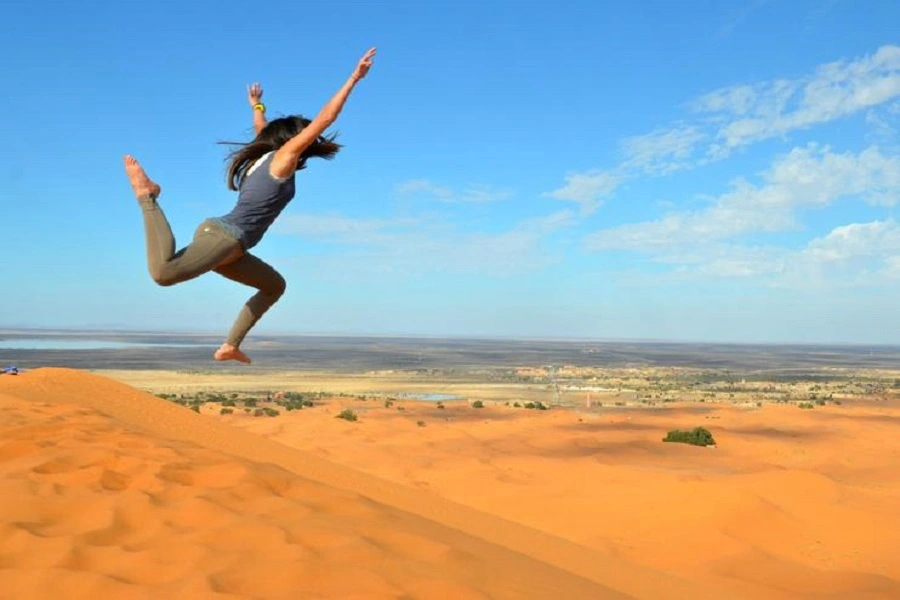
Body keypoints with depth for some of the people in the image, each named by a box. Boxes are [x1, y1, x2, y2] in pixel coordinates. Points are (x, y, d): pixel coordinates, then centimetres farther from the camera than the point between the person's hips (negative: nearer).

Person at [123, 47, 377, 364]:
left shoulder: (265, 156, 20)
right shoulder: (284, 157, -1)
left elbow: (263, 130, 42)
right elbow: (324, 119, -6)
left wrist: (256, 105, 62)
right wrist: (355, 77, -4)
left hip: (219, 238, 9)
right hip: (222, 237, -9)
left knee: (274, 285, 21)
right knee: (163, 272, -28)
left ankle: (230, 346, 13)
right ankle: (147, 195, -11)